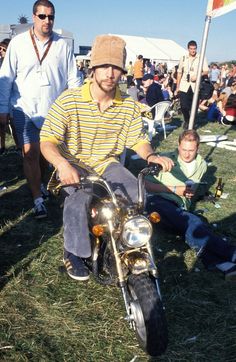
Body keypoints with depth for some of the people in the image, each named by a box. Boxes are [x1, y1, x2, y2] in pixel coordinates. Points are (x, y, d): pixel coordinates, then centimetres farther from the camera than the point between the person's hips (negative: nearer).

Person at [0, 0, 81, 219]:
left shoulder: (63, 45, 3)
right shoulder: (18, 43, 0)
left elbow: (73, 79, 5)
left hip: (54, 110, 2)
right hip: (25, 108, -1)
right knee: (30, 153, -6)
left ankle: (39, 183, 38)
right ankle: (38, 200, 2)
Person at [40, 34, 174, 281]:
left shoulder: (129, 106, -2)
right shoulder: (69, 100, -14)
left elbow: (137, 139, 4)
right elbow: (47, 140, -17)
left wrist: (150, 156, -18)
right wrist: (62, 164, -37)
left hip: (108, 163, 4)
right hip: (74, 164, -3)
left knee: (137, 195, -19)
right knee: (80, 197, -32)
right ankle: (73, 252, -5)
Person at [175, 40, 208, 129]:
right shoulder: (183, 58, 9)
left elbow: (206, 71, 0)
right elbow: (179, 73, 12)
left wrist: (197, 76, -19)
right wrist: (177, 87, 9)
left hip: (195, 86, -1)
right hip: (184, 86, 1)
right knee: (183, 106, -3)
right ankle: (186, 120, 24)